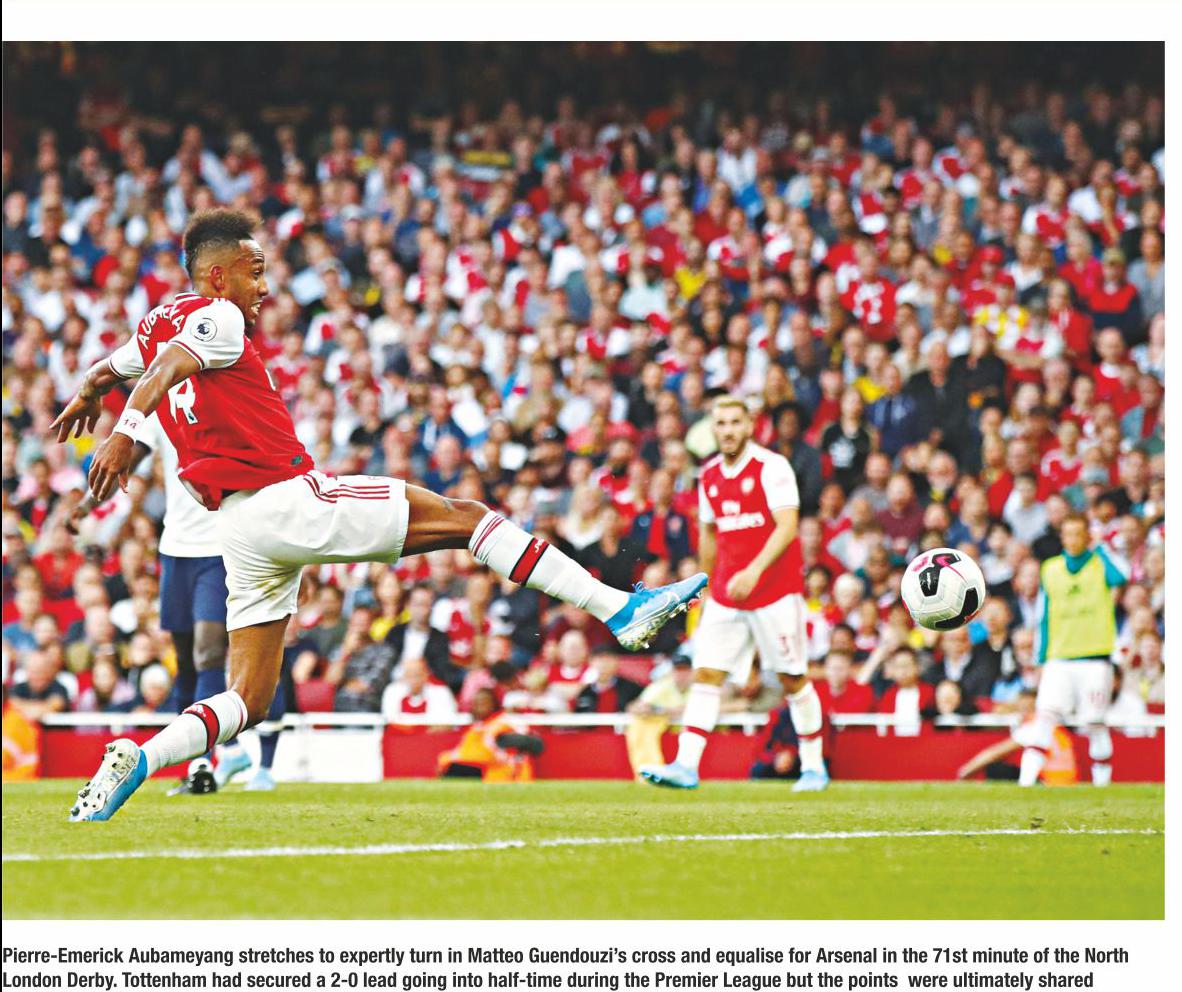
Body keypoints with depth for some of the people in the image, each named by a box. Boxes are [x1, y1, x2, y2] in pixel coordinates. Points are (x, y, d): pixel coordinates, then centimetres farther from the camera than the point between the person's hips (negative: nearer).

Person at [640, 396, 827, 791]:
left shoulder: (771, 466, -9)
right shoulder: (709, 475, 10)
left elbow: (787, 526, -18)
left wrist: (754, 571, -29)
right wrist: (708, 588, 23)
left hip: (775, 591, -5)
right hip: (726, 594, 5)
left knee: (793, 678, 3)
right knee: (705, 673, -7)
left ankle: (813, 766, 16)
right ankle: (685, 765, -13)